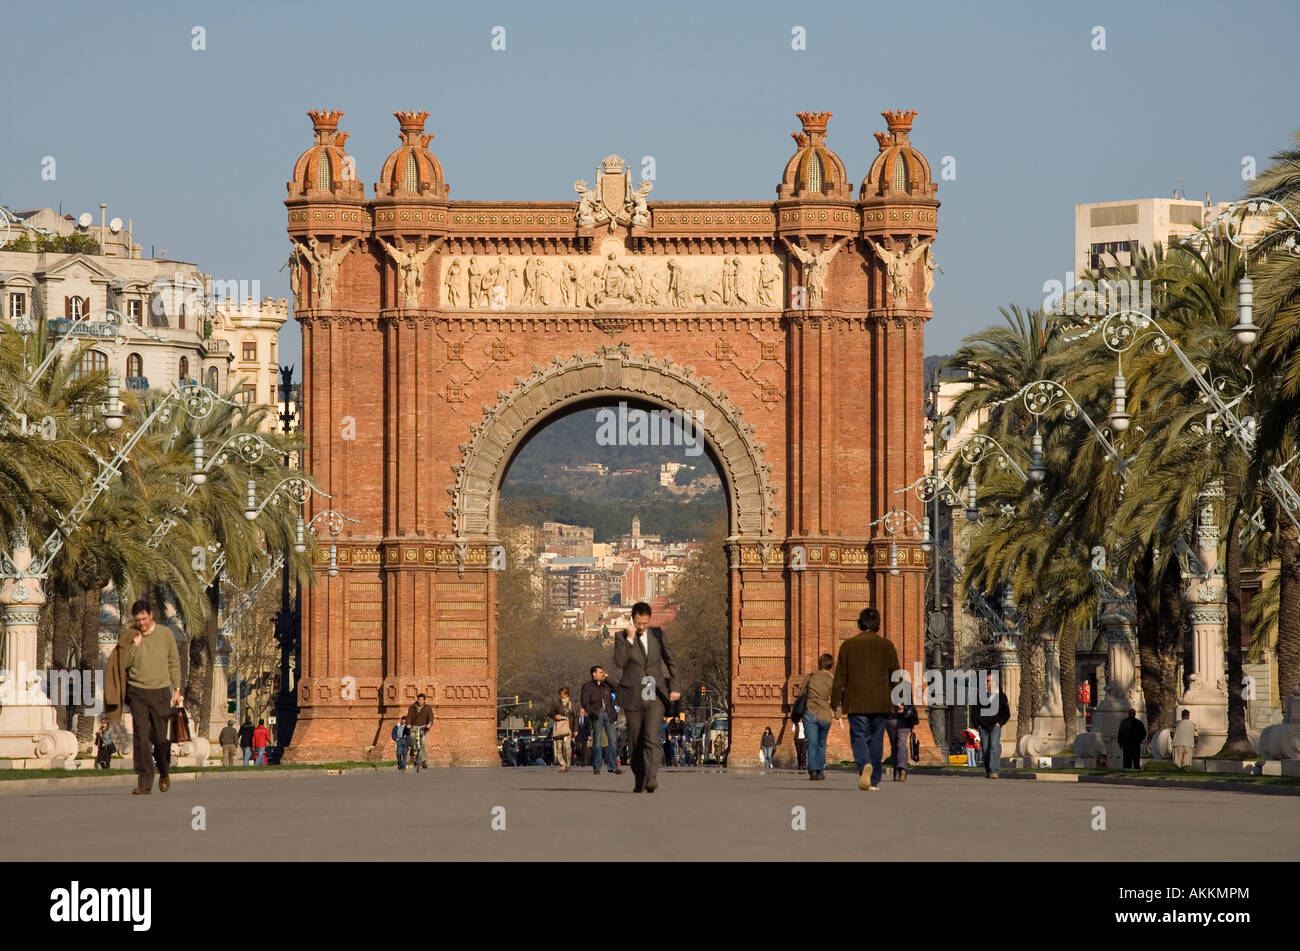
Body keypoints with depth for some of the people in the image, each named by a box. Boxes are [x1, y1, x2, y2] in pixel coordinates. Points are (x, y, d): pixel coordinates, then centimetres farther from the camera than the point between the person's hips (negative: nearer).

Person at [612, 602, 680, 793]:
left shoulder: (657, 634, 6)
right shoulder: (622, 637, 0)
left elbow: (670, 661, 13)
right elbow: (619, 662, -17)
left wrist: (674, 687, 6)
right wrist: (630, 638, -19)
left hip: (655, 697, 0)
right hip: (633, 696, 0)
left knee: (652, 737, -17)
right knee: (636, 741, 6)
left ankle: (651, 778, -27)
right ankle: (639, 780, 19)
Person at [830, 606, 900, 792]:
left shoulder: (848, 645, 0)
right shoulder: (887, 646, 3)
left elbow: (840, 677, 0)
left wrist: (836, 703, 4)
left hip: (856, 703, -2)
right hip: (880, 703, 2)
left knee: (859, 737, -1)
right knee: (876, 740, 10)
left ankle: (864, 765, -31)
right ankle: (874, 781, 13)